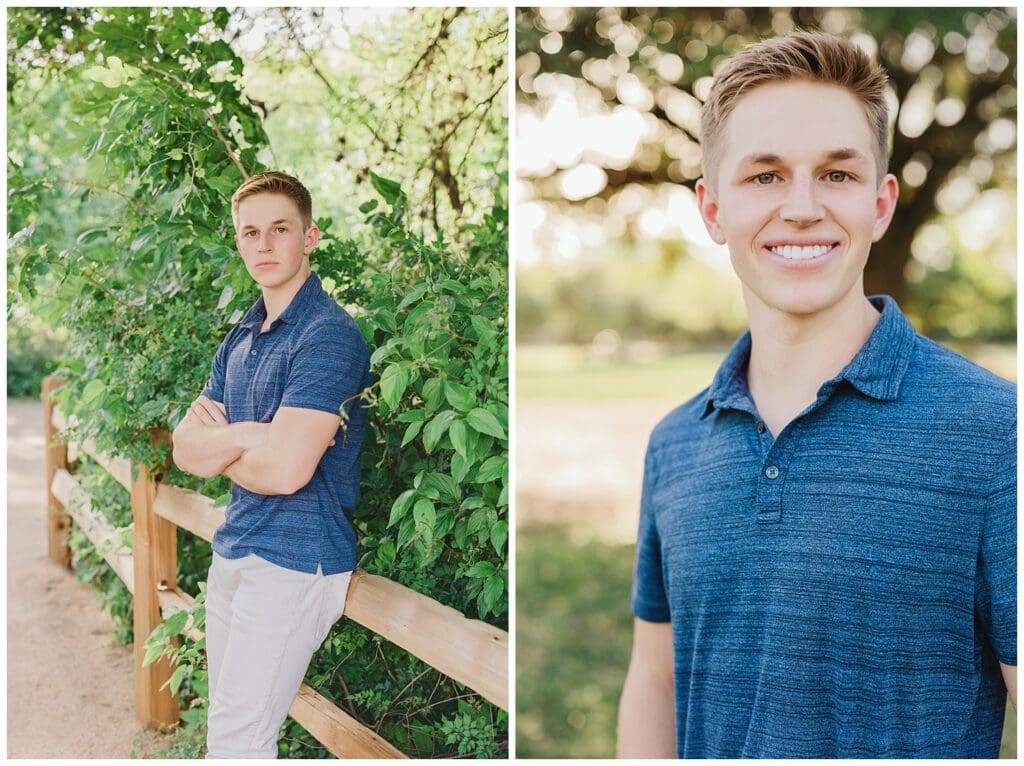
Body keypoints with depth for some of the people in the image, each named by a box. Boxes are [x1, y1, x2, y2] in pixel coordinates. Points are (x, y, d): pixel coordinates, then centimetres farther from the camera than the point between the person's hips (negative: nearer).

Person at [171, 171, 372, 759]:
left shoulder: (329, 335, -16)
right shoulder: (241, 340, 13)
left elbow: (284, 470, -24)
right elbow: (186, 449, 6)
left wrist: (219, 448, -4)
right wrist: (246, 435, -14)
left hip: (295, 560, -9)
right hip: (233, 552, 9)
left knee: (236, 743, -4)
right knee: (228, 726, 16)